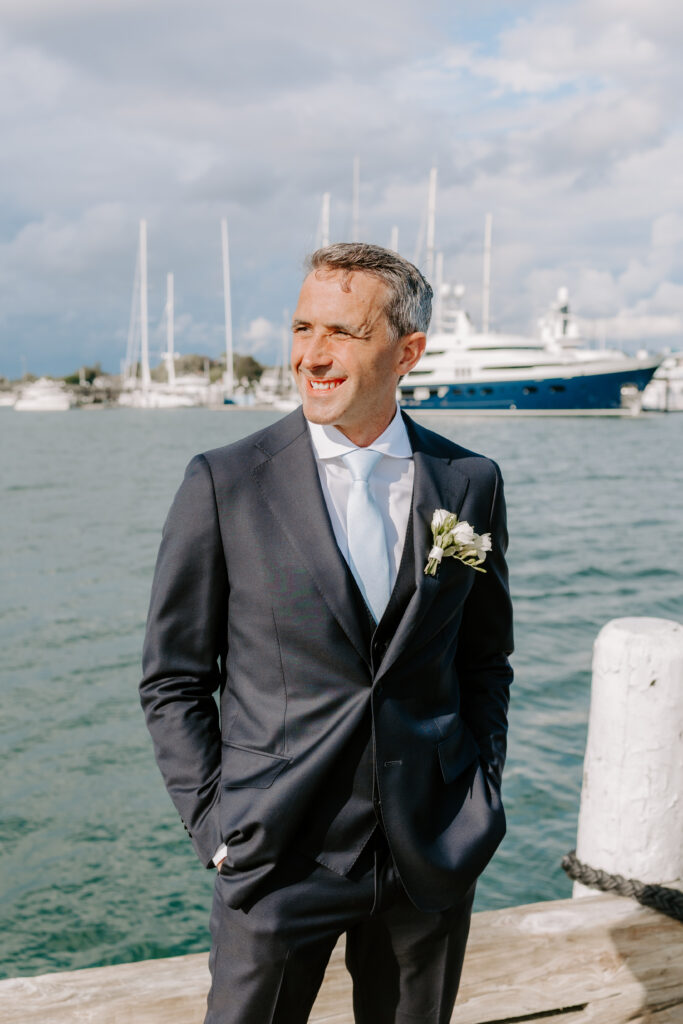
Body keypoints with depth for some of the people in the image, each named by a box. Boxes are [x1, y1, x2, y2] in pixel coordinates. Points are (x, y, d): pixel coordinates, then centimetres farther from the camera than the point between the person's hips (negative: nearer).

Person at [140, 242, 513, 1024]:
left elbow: (486, 659, 10)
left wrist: (481, 795, 4)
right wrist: (215, 826, -6)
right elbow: (172, 680, -2)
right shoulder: (223, 484, -7)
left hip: (433, 858, 3)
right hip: (277, 857, -2)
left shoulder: (470, 484, 0)